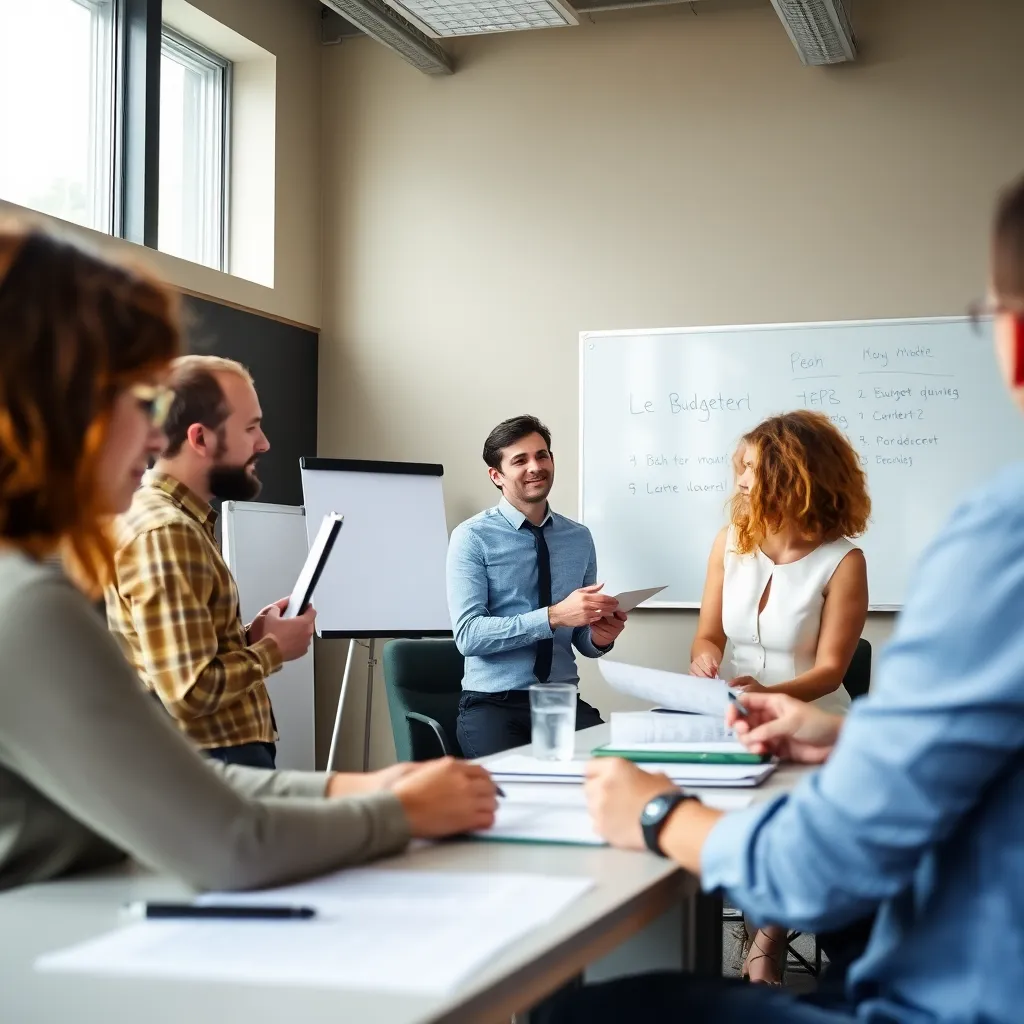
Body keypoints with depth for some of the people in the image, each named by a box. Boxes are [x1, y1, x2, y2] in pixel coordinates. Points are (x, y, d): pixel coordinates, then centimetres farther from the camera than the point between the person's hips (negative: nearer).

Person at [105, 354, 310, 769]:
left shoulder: (179, 519, 12)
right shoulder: (164, 532, -20)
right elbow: (190, 691, -26)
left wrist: (247, 636, 6)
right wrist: (272, 649, -11)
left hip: (222, 758, 10)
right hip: (217, 766, -10)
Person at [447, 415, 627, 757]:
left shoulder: (580, 538, 10)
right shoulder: (472, 537, -4)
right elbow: (468, 634, -15)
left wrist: (599, 637, -8)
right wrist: (553, 617, -23)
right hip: (493, 703, -4)